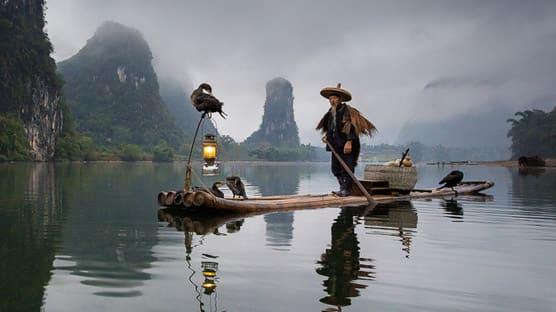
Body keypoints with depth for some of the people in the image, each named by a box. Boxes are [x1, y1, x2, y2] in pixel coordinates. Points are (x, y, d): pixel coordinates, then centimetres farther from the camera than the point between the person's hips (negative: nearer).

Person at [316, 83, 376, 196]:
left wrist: (349, 142, -26)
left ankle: (347, 189, 1)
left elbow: (350, 127, -19)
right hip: (336, 144, 8)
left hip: (346, 144, -8)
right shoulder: (331, 112, 13)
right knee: (335, 168, 9)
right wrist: (327, 136, 8)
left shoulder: (346, 110, -11)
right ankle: (343, 187, 19)